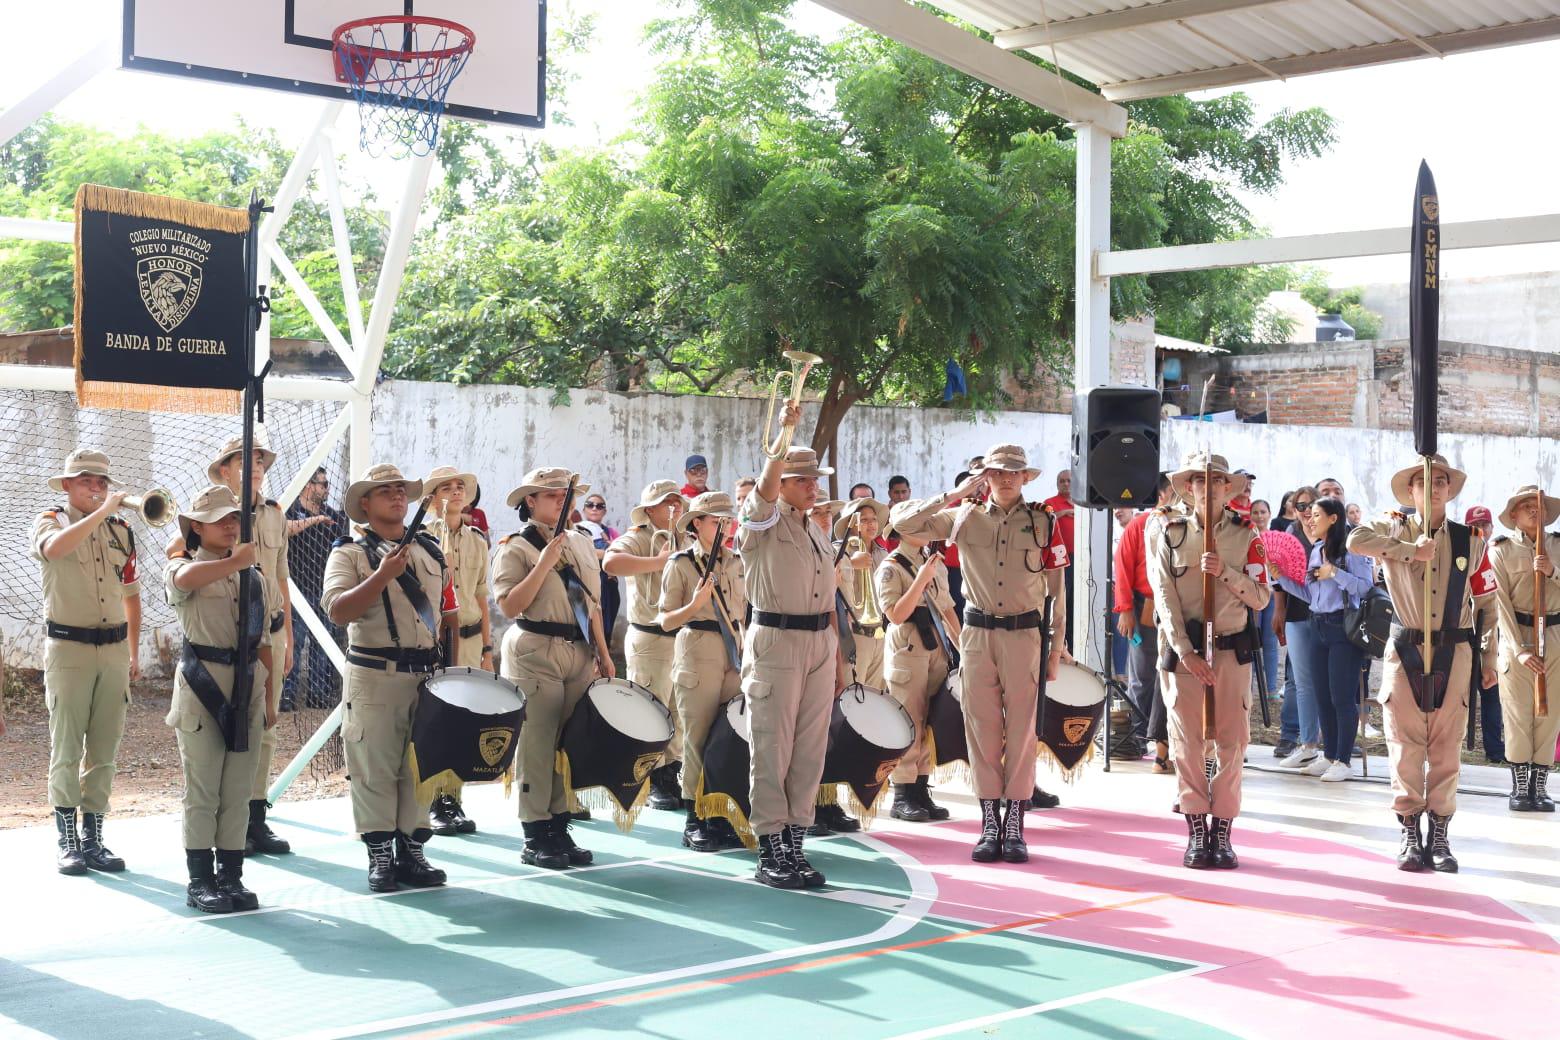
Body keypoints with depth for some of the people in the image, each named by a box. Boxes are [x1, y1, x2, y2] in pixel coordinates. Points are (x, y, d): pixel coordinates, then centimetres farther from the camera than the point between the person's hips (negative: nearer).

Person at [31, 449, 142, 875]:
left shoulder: (120, 529, 12)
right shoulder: (50, 521, 0)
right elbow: (54, 548, -27)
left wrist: (134, 653, 16)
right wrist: (101, 512, -30)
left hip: (114, 649, 4)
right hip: (68, 648, -4)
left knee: (104, 751, 5)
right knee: (66, 749, -2)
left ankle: (93, 839, 12)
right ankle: (67, 842, 4)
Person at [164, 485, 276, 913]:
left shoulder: (257, 578, 15)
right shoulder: (183, 565, 1)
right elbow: (184, 579, -27)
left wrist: (269, 699, 14)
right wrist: (236, 561, -23)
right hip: (201, 683, -4)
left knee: (239, 790, 7)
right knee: (202, 789, -1)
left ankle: (231, 876, 14)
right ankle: (200, 881, 6)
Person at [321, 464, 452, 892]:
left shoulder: (430, 549, 14)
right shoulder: (349, 553, -2)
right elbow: (338, 611, -16)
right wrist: (383, 576, -24)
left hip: (427, 674, 4)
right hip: (374, 677, -4)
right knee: (375, 768, -2)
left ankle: (412, 850, 15)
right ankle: (380, 855, 7)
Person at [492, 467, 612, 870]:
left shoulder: (581, 543, 13)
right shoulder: (515, 547, -5)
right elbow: (510, 606, -15)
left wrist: (603, 653, 13)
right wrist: (544, 563, -20)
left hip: (580, 652, 6)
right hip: (535, 653, -6)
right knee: (537, 746, -4)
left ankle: (560, 829, 16)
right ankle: (535, 839, 4)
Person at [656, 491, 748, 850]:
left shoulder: (735, 562, 12)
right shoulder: (680, 563, -2)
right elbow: (666, 621, -5)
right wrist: (694, 605, -21)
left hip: (734, 655, 5)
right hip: (698, 654, -5)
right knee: (698, 738, -2)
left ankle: (721, 817, 12)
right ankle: (694, 821, 6)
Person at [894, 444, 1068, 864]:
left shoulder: (1044, 523, 2)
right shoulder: (964, 519, 4)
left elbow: (1056, 589, 6)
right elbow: (904, 526, -3)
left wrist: (1057, 646, 3)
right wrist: (955, 494, -6)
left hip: (1025, 636, -1)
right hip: (978, 635, 1)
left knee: (1021, 731, 1)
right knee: (982, 730, 3)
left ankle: (1014, 824, 8)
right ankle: (990, 824, 10)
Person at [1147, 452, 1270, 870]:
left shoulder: (1245, 536, 6)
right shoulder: (1167, 534, 4)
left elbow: (1261, 597, 1)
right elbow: (1165, 597, -3)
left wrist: (1224, 571, -15)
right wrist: (1186, 651, -11)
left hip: (1231, 649, 1)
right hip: (1181, 649, -1)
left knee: (1232, 741, -1)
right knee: (1187, 741, -1)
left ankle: (1222, 832, 7)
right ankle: (1197, 832, 5)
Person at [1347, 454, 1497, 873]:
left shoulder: (1470, 541, 7)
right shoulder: (1394, 531, 2)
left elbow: (1486, 603, 12)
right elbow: (1355, 540, -21)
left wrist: (1488, 658, 10)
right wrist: (1410, 550, -22)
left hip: (1453, 653, 1)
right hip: (1405, 650, -1)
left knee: (1446, 746, 3)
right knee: (1405, 744, 0)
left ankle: (1440, 836, 11)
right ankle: (1410, 835, 7)